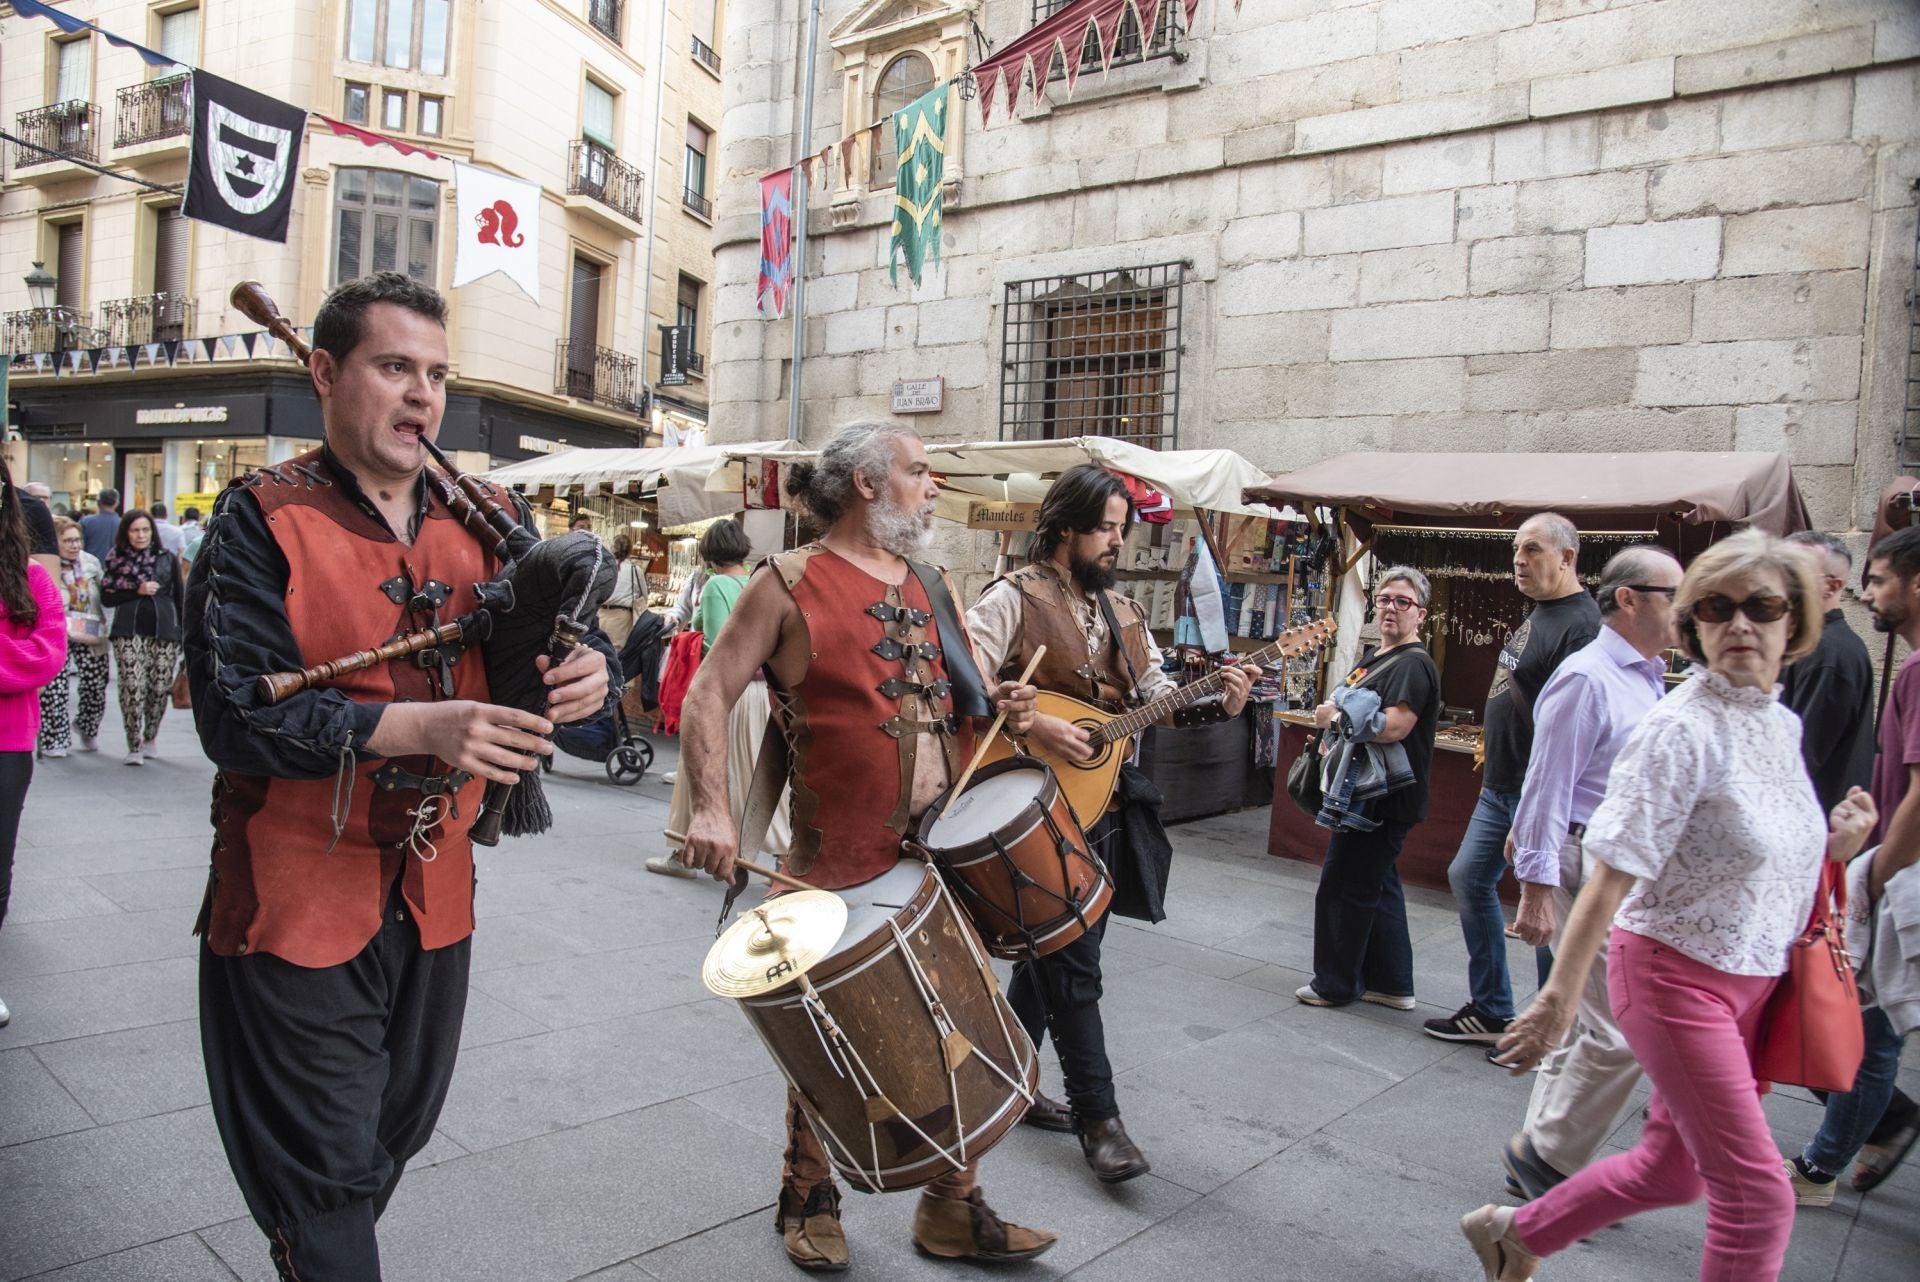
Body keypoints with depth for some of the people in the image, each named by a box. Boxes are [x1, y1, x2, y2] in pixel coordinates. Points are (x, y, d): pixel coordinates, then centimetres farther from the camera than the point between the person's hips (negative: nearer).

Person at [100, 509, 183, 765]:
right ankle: (134, 747, -3)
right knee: (132, 687, -10)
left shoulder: (167, 559, 10)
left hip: (164, 631, 1)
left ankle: (150, 738, 23)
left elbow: (179, 597, 11)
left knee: (159, 688, 2)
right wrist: (138, 591, -10)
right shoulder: (117, 560, 8)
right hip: (129, 631, -1)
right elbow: (106, 598, 2)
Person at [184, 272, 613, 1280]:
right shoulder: (263, 520, -11)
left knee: (397, 1133, 24)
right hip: (298, 902, -5)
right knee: (323, 1179, 6)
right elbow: (236, 711, -19)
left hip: (435, 893, 6)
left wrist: (586, 671, -20)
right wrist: (421, 726, -31)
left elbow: (566, 628, 5)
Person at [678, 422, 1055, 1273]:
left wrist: (999, 709, 0)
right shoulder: (791, 584, -7)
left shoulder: (930, 586, 12)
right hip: (839, 868, -5)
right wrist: (711, 809, -23)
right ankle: (808, 1203, 34)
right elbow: (709, 695, -11)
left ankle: (953, 1209, 29)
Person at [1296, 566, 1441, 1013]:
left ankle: (1336, 984, 11)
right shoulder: (1374, 657, 16)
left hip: (1385, 800, -11)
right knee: (1378, 887, 17)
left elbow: (1393, 727, -30)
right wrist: (1332, 720, 8)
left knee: (1342, 889, -2)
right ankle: (1392, 984, 28)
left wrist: (1335, 716, -17)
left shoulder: (1412, 664, -17)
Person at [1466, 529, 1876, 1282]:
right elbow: (1613, 873, -22)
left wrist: (1836, 846, -3)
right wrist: (1561, 996, -24)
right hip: (1677, 974, -8)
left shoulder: (1782, 724, 6)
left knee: (1674, 1169, 17)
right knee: (1758, 1195, -4)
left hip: (1752, 980, 8)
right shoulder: (1683, 729, -18)